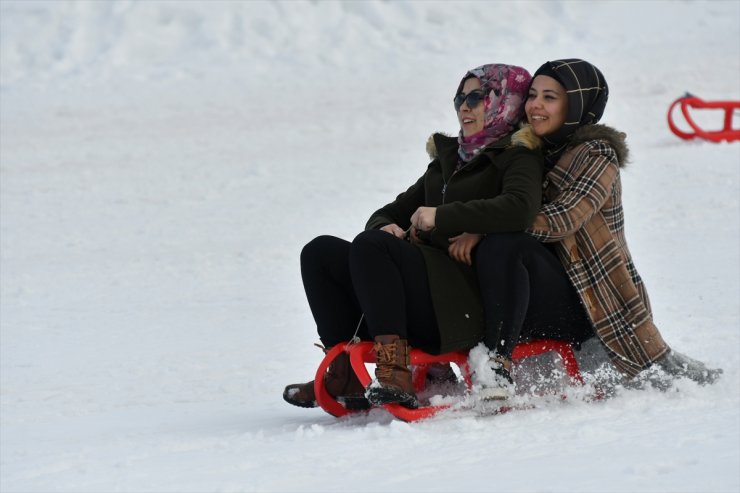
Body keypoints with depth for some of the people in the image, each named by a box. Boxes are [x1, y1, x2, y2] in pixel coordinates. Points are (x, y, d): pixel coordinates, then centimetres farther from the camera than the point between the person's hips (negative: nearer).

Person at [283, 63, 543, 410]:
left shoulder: (517, 157, 5)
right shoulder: (448, 160, 29)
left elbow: (520, 209, -19)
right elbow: (389, 213, 28)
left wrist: (441, 217, -17)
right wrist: (385, 227, 3)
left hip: (467, 307, -8)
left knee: (369, 246, -29)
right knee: (320, 252, -7)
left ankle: (395, 373, -40)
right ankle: (345, 375, -16)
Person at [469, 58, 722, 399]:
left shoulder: (596, 155, -7)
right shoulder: (539, 153, 18)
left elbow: (561, 220, -21)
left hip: (581, 304, -9)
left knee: (501, 247, -30)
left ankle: (497, 362, -39)